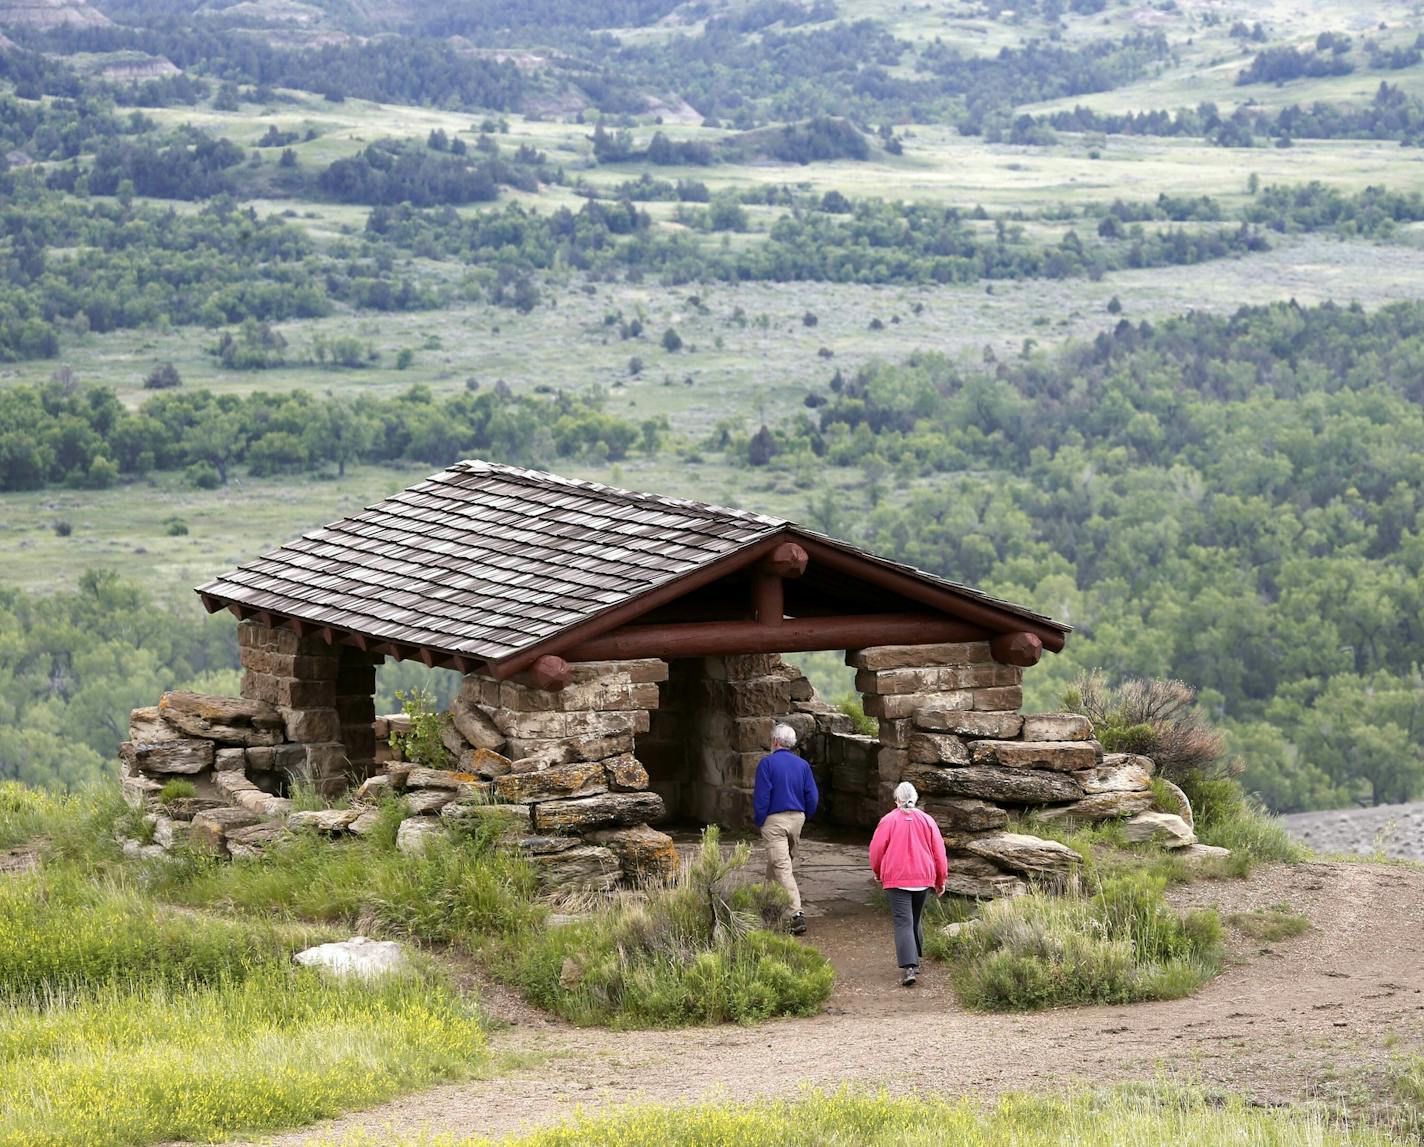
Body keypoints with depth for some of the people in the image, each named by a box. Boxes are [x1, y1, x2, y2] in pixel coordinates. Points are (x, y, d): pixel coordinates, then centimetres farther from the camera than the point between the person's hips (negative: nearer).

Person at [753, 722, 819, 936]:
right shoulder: (802, 765, 8)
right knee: (783, 863, 21)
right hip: (797, 818, 6)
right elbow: (813, 796, 5)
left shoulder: (767, 763, -7)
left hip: (775, 820, -6)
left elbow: (761, 796, -11)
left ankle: (796, 913, -22)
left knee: (782, 867, -10)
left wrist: (759, 821, -1)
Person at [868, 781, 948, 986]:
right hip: (923, 877, 3)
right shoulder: (927, 820, 3)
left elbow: (876, 849, -3)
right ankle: (915, 961, 29)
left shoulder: (888, 820, -6)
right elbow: (939, 851, 5)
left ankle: (908, 968, -22)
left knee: (903, 923, -8)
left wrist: (877, 872, 17)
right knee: (915, 920, 21)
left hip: (896, 879, -3)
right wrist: (941, 880, 15)